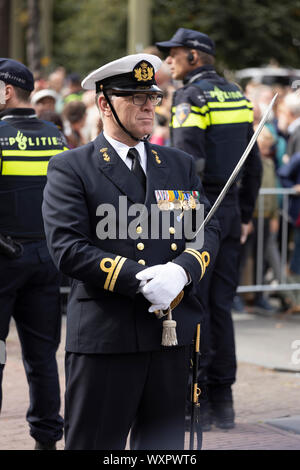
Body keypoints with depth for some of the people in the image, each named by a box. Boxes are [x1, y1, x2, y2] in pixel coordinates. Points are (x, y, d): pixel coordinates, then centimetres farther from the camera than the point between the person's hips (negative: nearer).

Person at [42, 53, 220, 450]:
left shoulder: (180, 164, 17)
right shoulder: (71, 169, 0)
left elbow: (208, 231, 9)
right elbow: (67, 248, -11)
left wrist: (181, 271, -14)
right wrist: (139, 280, -19)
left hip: (174, 331, 5)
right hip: (105, 337, -4)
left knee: (165, 442, 10)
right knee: (95, 443, 1)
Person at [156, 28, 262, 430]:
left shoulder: (190, 98, -10)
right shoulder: (237, 96, 14)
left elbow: (188, 161, -20)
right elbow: (254, 164, 16)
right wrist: (245, 214, 21)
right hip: (230, 211, 8)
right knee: (220, 306, 10)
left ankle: (194, 401, -1)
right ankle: (222, 401, 12)